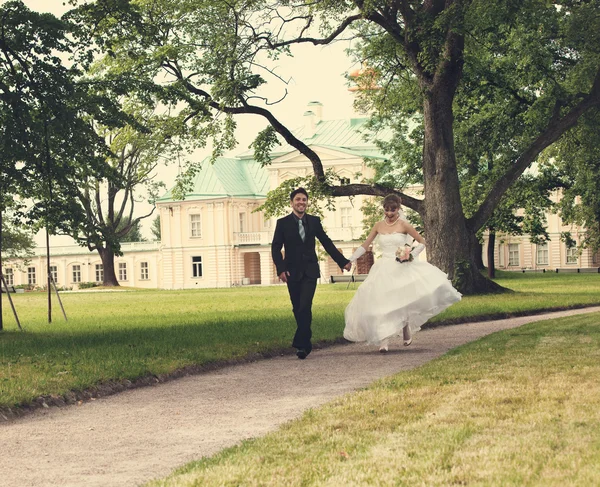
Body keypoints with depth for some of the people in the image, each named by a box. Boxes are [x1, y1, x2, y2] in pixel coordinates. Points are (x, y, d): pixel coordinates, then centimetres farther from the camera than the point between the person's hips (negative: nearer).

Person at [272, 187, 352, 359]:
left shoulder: (314, 221, 6)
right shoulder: (283, 223, 0)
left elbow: (327, 243, 11)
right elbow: (276, 248, -2)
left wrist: (343, 261, 9)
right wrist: (281, 269, -15)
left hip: (310, 271, 0)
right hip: (292, 272, 0)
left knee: (305, 307, -14)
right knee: (298, 310, 5)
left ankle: (300, 343, -13)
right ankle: (306, 343, 19)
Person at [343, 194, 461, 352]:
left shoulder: (403, 225, -2)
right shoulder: (379, 226, 7)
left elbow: (422, 242, 4)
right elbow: (364, 246, 11)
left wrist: (412, 254, -11)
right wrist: (349, 260, 2)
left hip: (402, 269, -3)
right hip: (384, 270, 3)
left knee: (402, 300, -16)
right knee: (381, 303, -7)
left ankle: (406, 329, 10)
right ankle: (383, 341, -7)